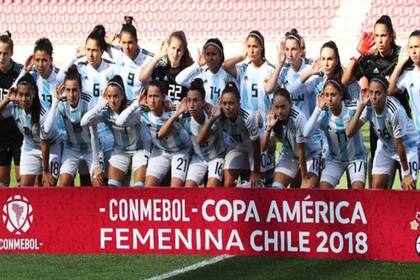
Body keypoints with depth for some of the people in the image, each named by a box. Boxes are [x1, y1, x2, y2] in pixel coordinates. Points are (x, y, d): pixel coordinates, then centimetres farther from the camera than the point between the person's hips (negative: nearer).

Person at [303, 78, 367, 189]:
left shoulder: (352, 107, -22)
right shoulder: (323, 114, -20)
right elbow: (306, 133, -32)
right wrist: (318, 109, -33)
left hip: (355, 157, -1)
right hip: (335, 159, 1)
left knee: (358, 189, -19)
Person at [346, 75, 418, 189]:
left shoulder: (395, 110, -35)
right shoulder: (368, 107, -22)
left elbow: (399, 144, -26)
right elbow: (349, 133, -28)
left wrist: (406, 173, -18)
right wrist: (360, 107, -34)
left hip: (408, 145, -5)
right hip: (385, 145, 5)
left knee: (408, 188, -14)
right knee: (376, 188, 0)